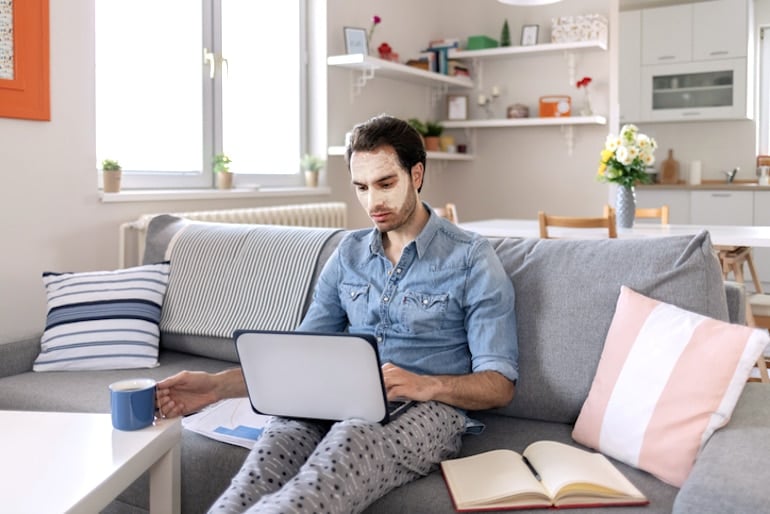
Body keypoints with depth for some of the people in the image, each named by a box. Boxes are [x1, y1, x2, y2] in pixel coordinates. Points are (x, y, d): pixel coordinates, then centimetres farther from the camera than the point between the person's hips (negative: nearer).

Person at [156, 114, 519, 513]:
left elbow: (500, 384, -3)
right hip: (345, 404, 4)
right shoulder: (349, 253, 16)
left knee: (351, 437, -40)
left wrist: (425, 385, -24)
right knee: (283, 432, -34)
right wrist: (219, 385, -3)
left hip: (428, 408, -3)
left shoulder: (471, 259, 0)